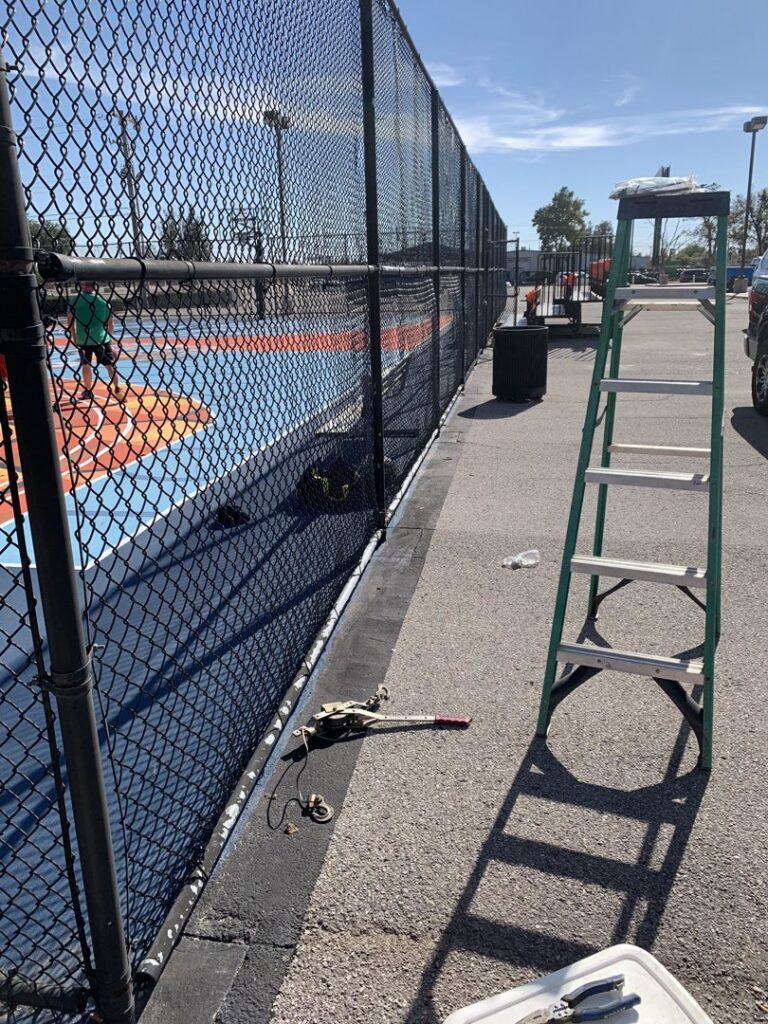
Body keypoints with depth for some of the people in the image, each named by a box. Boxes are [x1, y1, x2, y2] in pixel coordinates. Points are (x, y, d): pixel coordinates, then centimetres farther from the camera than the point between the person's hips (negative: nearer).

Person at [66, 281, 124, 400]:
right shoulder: (103, 301, -1)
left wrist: (74, 337, 16)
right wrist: (108, 335, 22)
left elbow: (70, 321, 3)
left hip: (83, 339, 1)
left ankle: (88, 391, 29)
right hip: (102, 338, -1)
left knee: (86, 365, 18)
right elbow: (110, 323, 5)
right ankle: (118, 388, -18)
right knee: (110, 365, 0)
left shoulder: (76, 300, -2)